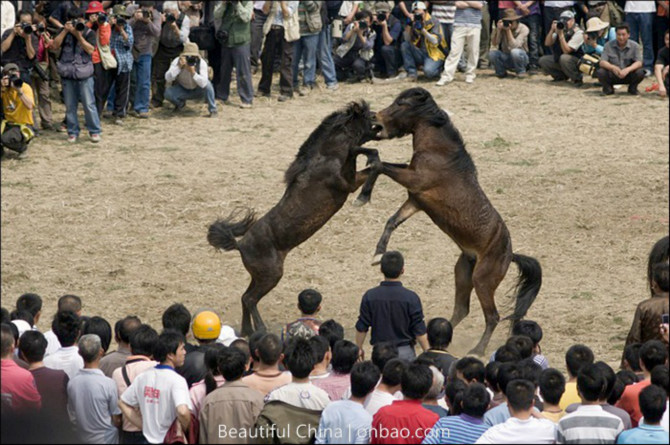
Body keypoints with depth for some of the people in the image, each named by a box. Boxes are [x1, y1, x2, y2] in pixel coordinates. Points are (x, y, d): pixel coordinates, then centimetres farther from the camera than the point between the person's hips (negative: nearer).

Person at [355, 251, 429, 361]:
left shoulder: (370, 296, -6)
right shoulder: (411, 298, -12)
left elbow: (361, 328, 0)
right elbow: (419, 331, -9)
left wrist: (358, 349, 14)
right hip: (404, 351, -2)